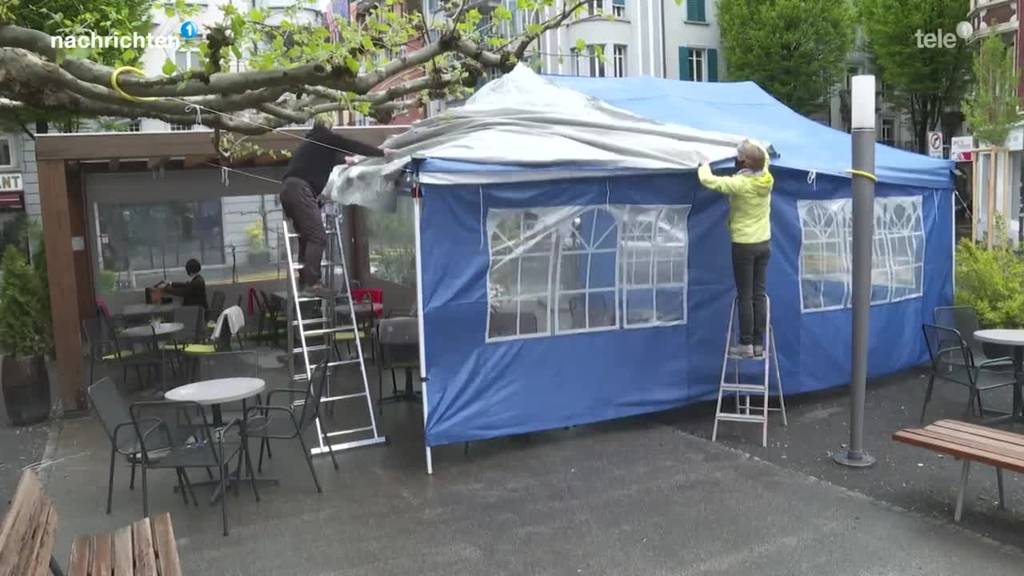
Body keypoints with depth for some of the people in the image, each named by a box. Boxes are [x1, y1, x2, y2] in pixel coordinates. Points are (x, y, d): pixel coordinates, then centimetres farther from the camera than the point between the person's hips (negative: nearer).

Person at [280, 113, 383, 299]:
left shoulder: (310, 143, 30)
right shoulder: (323, 137, 8)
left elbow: (329, 159, 44)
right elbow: (351, 145, 4)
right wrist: (381, 152, 7)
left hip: (288, 188, 9)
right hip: (300, 188, -9)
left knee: (307, 237, 12)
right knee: (318, 236, -14)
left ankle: (304, 281, 11)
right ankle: (313, 284, -20)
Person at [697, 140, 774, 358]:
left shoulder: (740, 184, -20)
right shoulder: (767, 179, 0)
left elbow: (708, 180, -18)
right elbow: (764, 154, 20)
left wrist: (704, 164, 0)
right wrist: (748, 144, 17)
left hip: (744, 245, -6)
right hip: (764, 243, 6)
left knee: (745, 296, 0)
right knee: (759, 294, 9)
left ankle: (746, 345, 6)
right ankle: (759, 344, 14)